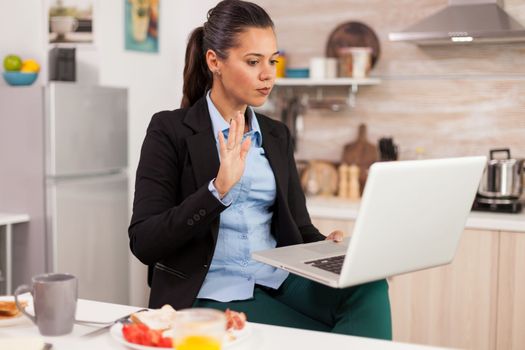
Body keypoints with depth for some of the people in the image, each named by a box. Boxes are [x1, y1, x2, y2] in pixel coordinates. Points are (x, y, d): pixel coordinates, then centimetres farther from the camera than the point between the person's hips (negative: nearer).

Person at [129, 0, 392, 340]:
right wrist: (218, 189, -24)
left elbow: (298, 228, 12)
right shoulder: (171, 130, -4)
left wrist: (328, 248, -11)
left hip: (280, 282, 5)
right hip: (210, 294, -5)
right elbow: (144, 243, -11)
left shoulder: (277, 135, 13)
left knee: (368, 286, -25)